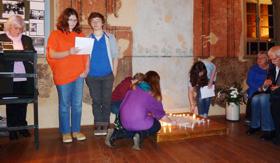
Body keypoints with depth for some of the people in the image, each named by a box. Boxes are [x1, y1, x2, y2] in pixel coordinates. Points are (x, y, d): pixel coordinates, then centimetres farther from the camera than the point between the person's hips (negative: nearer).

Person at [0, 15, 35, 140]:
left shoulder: (27, 39, 12)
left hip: (25, 78, 2)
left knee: (23, 103, 9)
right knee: (11, 104, 7)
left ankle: (22, 126, 23)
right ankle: (12, 129, 19)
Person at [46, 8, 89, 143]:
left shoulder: (80, 34, 12)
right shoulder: (55, 34, 2)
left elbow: (86, 53, 10)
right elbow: (52, 54, -7)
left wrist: (86, 69, -2)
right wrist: (69, 52, -22)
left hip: (79, 75, 3)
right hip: (63, 75, -3)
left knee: (77, 105, 9)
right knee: (64, 105, 6)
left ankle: (76, 130, 22)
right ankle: (65, 132, 19)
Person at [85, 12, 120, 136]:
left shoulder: (110, 38, 5)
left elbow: (115, 56, 4)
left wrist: (114, 73, -2)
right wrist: (86, 73, 1)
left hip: (107, 75, -1)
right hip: (92, 76, 1)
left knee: (106, 101, 4)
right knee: (96, 101, 7)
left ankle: (105, 124, 16)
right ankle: (98, 124, 17)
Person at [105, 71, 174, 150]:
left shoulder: (135, 88, 10)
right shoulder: (153, 94, -2)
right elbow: (160, 113, 6)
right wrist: (171, 121, 23)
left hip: (124, 123, 5)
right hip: (138, 122, -5)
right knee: (157, 125, 21)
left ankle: (115, 133, 10)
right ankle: (140, 135, -5)